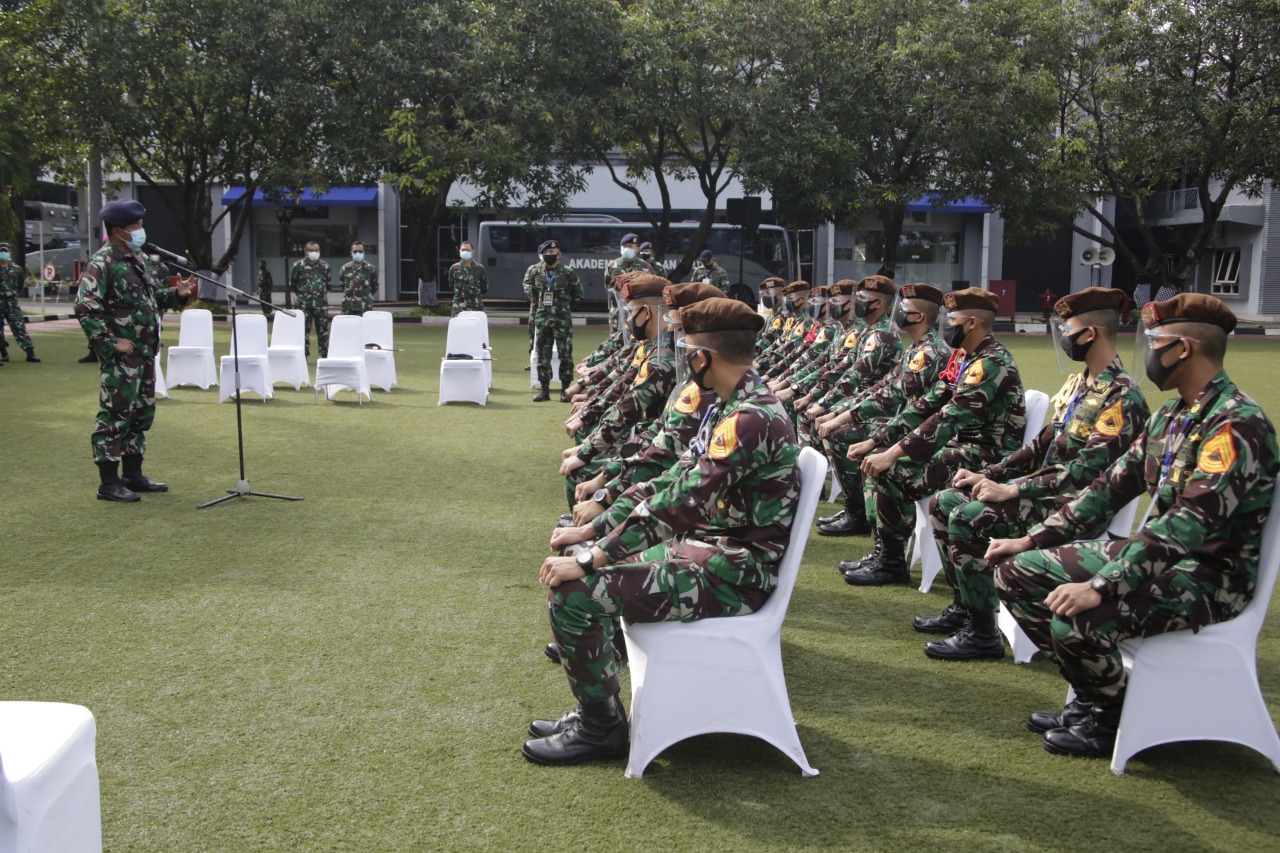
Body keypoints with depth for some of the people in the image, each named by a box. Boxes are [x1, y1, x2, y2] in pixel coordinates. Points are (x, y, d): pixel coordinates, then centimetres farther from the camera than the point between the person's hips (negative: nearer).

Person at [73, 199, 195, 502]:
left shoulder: (140, 259, 12)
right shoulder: (101, 264, -14)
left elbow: (153, 296, 22)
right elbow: (85, 309, -20)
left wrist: (177, 294, 3)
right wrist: (110, 343, -20)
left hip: (145, 352, 9)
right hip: (121, 356, -9)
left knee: (142, 413, 15)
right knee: (115, 415, -4)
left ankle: (133, 475, 26)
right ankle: (109, 483, 3)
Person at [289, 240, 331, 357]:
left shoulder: (324, 266, 6)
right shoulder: (298, 265, -1)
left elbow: (329, 282, 20)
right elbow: (291, 282, 9)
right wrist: (299, 294, 11)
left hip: (321, 304, 2)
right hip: (304, 304, -2)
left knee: (323, 330, 5)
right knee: (304, 329, -1)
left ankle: (325, 355, 11)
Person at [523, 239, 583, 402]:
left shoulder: (567, 272, -3)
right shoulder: (534, 271, 3)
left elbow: (578, 294, 8)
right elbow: (527, 286, 20)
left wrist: (565, 305, 6)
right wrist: (536, 302, 13)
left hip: (563, 319, -3)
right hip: (541, 319, 3)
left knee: (565, 354, -2)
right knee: (542, 355, 6)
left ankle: (565, 389, 5)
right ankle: (544, 389, 14)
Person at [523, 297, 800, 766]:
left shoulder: (750, 418, -23)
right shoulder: (736, 407, 11)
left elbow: (681, 504, -29)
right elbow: (674, 480, 12)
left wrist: (589, 560, -25)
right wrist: (590, 531, 6)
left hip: (733, 572, -11)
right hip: (708, 547, 11)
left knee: (573, 592, -19)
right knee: (574, 565, 13)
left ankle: (603, 728, 1)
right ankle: (593, 710, 20)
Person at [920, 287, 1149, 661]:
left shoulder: (1122, 397, -17)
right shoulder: (1076, 385, 14)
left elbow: (1086, 471, -24)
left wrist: (1011, 490, -23)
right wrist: (987, 475, 5)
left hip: (1076, 504, -10)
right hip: (1046, 489, 10)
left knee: (967, 518, -26)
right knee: (943, 503, 4)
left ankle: (983, 633, -14)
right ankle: (963, 607, 13)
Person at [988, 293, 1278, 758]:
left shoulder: (1237, 423, -21)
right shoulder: (1171, 415, 9)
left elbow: (1190, 524, -30)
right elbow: (1113, 485, 12)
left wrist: (1100, 587, -34)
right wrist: (1031, 540, 6)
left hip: (1211, 575, -9)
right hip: (1154, 553, 9)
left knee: (1075, 620, -32)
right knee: (1016, 574, 0)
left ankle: (1117, 718, 1)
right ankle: (1095, 698, 13)